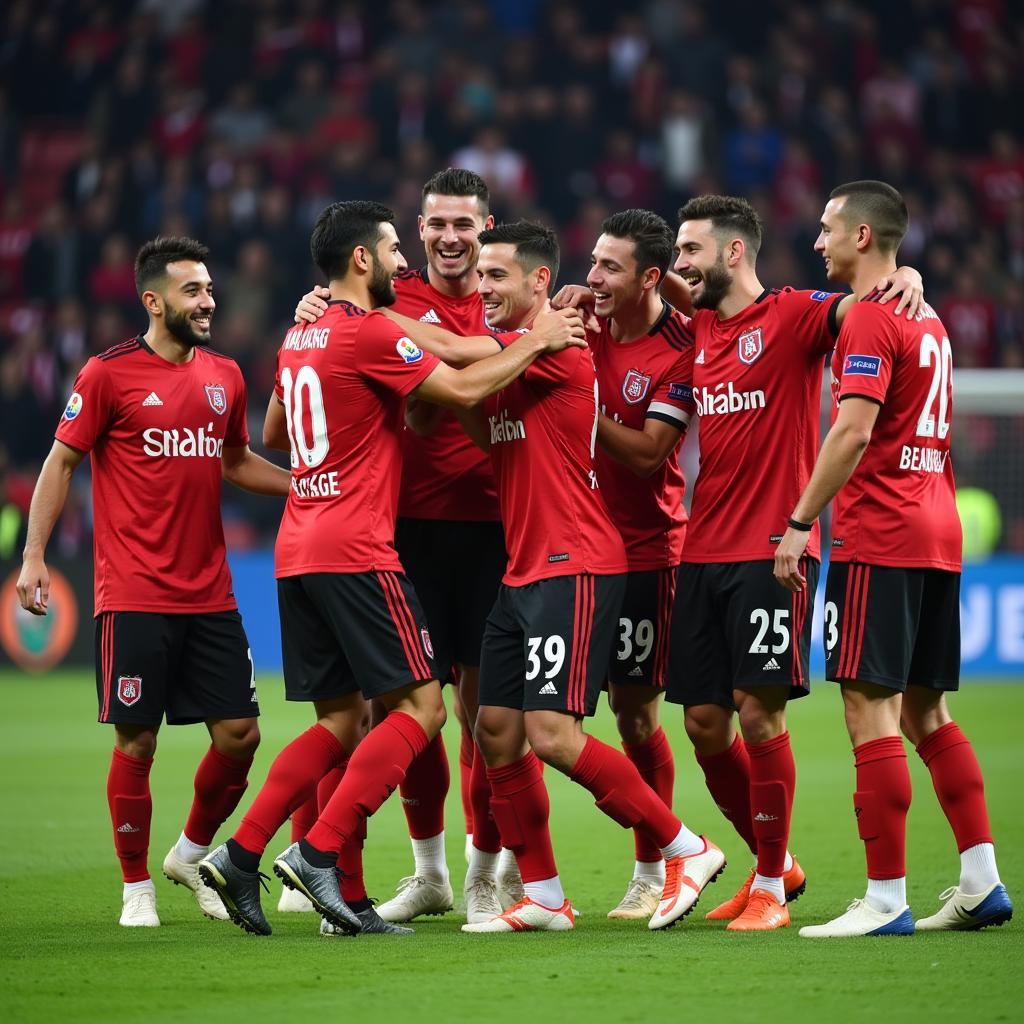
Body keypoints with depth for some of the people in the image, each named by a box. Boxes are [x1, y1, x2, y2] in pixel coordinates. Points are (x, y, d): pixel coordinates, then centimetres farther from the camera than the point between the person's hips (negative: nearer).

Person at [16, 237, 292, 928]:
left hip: (210, 596, 5)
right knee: (136, 743, -3)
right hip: (135, 598, -5)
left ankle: (191, 854, 25)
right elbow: (61, 463, -1)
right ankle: (137, 888, 11)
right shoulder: (110, 374, -5)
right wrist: (33, 554, -7)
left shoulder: (225, 376, 10)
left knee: (240, 734, 2)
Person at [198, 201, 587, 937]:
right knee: (422, 706, -5)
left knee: (340, 722, 12)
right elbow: (463, 388, -14)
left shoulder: (301, 337, 16)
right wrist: (535, 342, -1)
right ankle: (318, 853, -14)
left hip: (296, 553, 9)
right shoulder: (367, 333, -10)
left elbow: (274, 433, 31)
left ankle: (239, 857, 3)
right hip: (356, 552, -9)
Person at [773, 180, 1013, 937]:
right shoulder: (927, 320, 18)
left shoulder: (869, 319, -10)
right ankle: (983, 882, 10)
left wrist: (800, 524, -18)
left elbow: (854, 430, -19)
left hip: (878, 537, -9)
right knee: (926, 712, 13)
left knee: (870, 709, -7)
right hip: (938, 533, 9)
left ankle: (886, 899, -9)